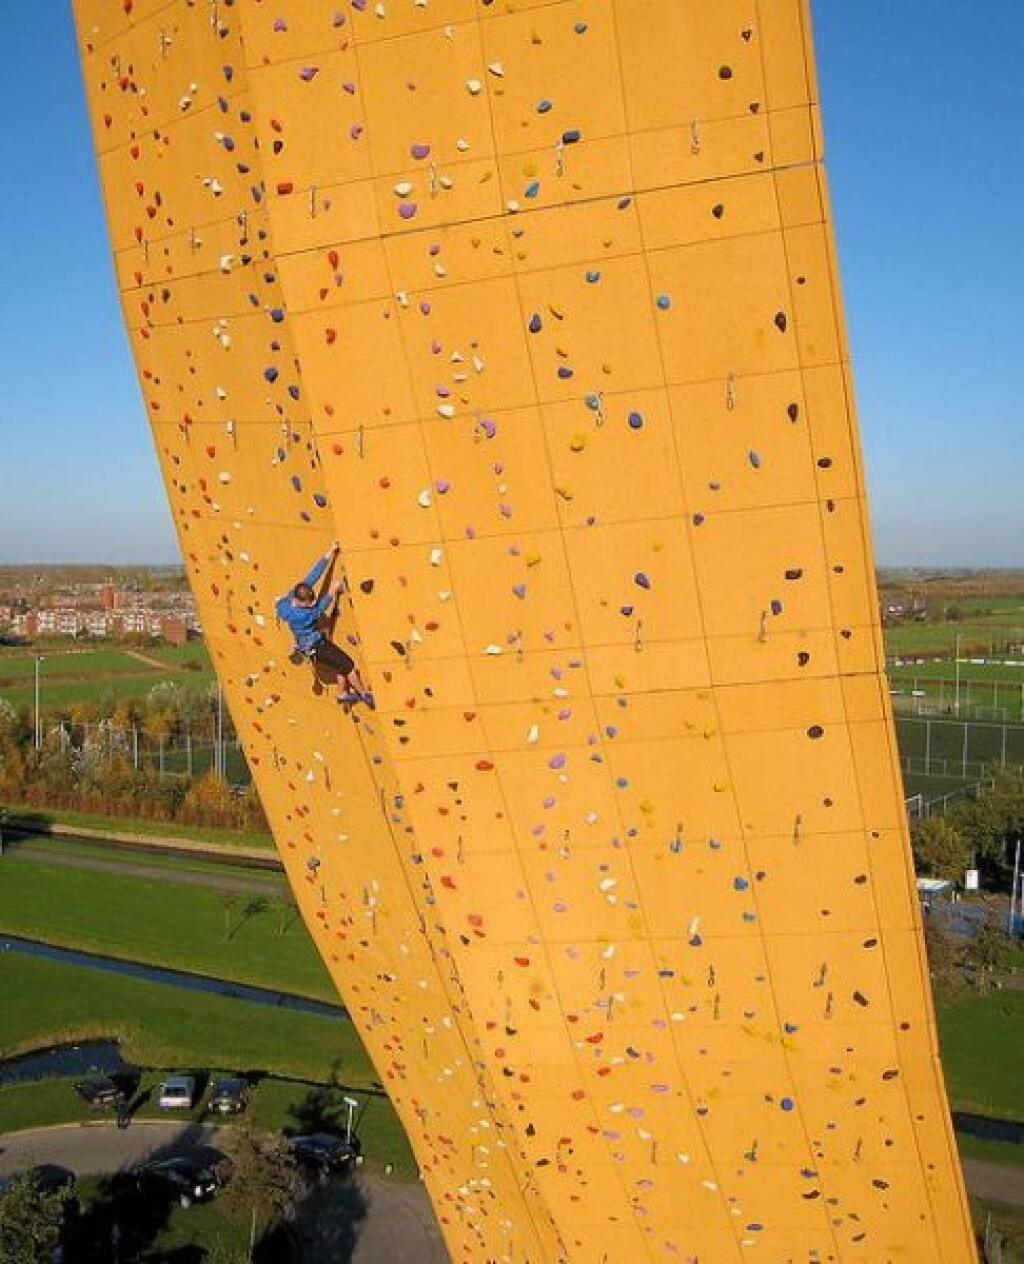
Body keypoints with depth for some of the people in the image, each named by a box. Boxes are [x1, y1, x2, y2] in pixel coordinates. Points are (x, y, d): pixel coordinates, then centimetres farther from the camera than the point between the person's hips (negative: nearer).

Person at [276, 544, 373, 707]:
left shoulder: (296, 593, -16)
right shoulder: (295, 614, -35)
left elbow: (312, 576, -16)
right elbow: (318, 610, -24)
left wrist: (329, 554, -20)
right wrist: (332, 592, -16)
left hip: (318, 640, 8)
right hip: (313, 648, -8)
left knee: (342, 665, 21)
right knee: (348, 665, 1)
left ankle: (343, 694, 41)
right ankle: (365, 695, 19)